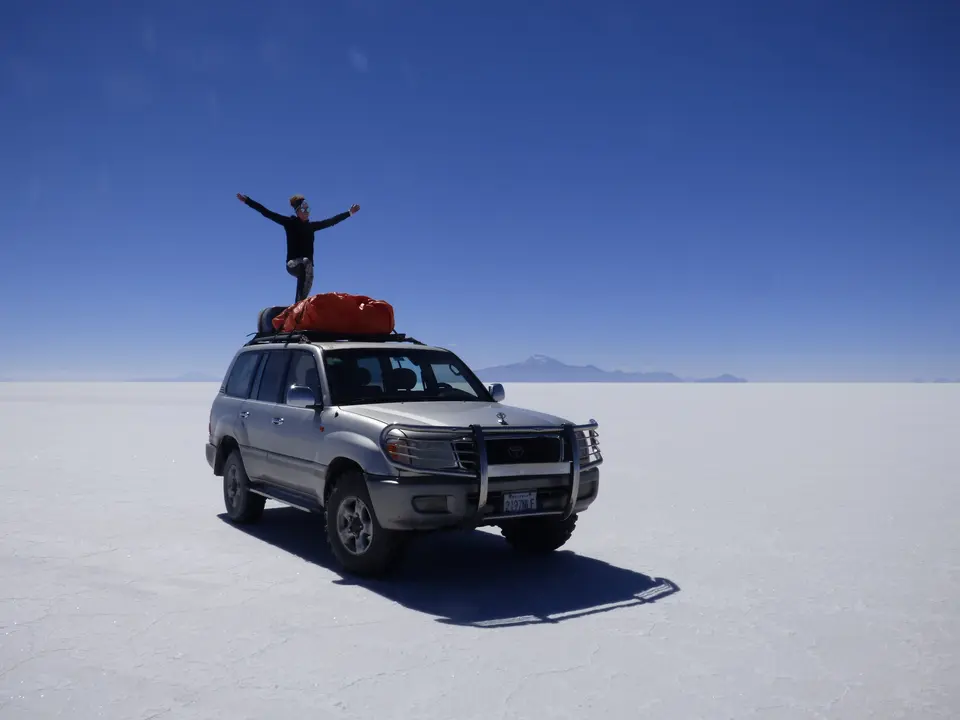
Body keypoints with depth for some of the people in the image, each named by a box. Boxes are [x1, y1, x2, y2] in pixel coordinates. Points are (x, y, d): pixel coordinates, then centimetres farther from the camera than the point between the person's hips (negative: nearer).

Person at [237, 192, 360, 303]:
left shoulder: (312, 226, 15)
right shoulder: (289, 222, 4)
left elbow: (331, 221, 24)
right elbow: (267, 213, 2)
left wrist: (350, 212, 28)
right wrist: (247, 200, -1)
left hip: (306, 266, 6)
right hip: (292, 263, -6)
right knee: (306, 262, -35)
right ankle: (299, 302, -43)